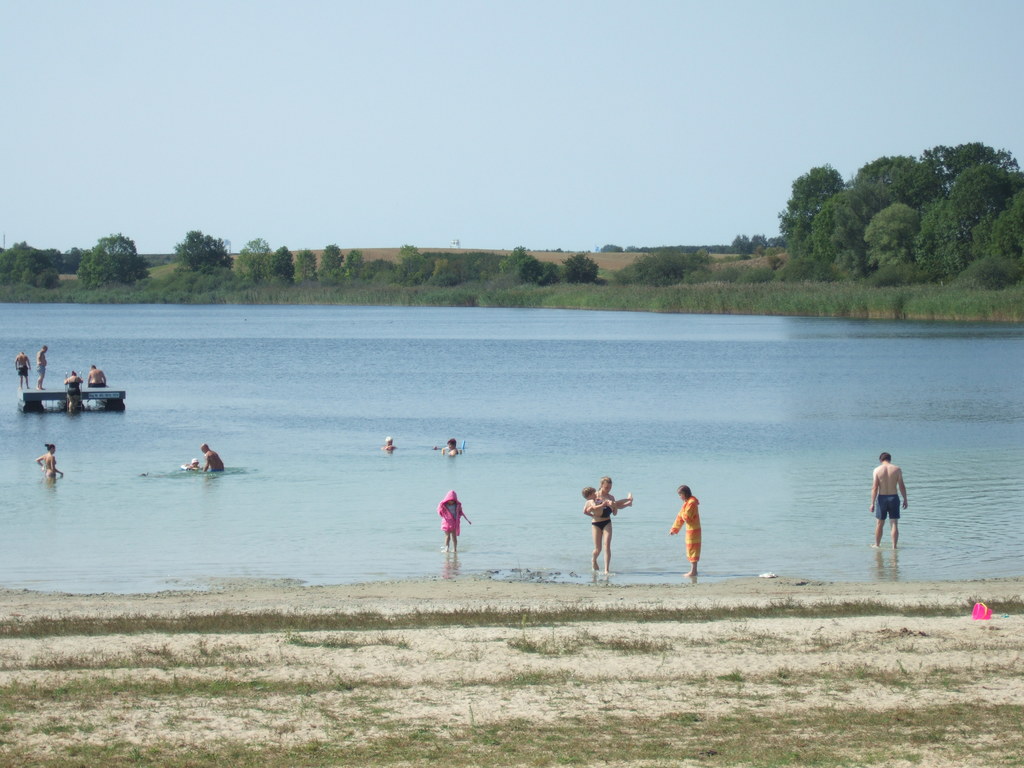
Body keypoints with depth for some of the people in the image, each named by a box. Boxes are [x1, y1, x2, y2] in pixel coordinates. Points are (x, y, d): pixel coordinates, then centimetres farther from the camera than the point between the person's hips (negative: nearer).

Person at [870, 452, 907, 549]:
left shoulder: (877, 470, -5)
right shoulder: (897, 469, -3)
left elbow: (874, 487, -9)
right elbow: (901, 486, -3)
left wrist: (872, 503, -8)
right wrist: (905, 499, 6)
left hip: (882, 498, 0)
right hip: (894, 497, 0)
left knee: (879, 524, 13)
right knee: (894, 524, 4)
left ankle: (877, 545, 23)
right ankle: (894, 546, -1)